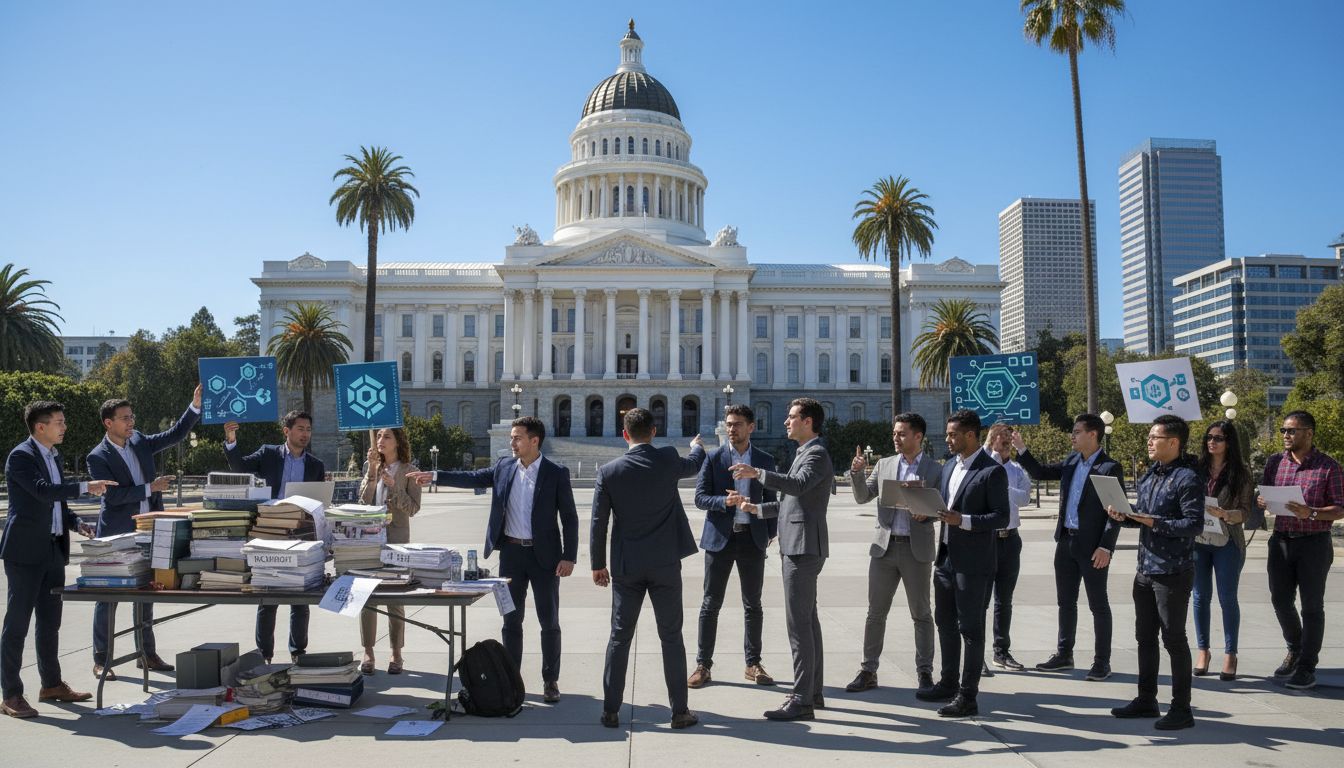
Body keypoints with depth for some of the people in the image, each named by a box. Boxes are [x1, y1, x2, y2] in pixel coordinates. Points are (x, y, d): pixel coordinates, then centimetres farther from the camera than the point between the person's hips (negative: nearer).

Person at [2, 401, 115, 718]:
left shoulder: (53, 455, 15)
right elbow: (44, 491, -26)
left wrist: (76, 523, 8)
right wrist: (85, 487, -27)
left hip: (53, 549, 9)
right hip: (26, 551, -8)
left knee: (50, 621, 16)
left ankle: (52, 684, 26)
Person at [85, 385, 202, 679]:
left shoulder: (139, 441, 7)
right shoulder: (98, 457, -9)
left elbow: (175, 435, 4)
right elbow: (113, 494, -18)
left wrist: (195, 405, -8)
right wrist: (150, 488, -21)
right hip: (117, 536, -6)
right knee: (108, 597, 4)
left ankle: (146, 654, 22)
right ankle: (100, 660, 14)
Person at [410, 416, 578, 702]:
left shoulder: (556, 474, -8)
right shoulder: (503, 468, 4)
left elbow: (569, 519, -7)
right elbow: (472, 478, 8)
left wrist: (569, 557, -12)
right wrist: (434, 476, -2)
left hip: (544, 555, -4)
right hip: (511, 552, 4)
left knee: (549, 621, 6)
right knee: (511, 620, 12)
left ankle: (550, 680, 19)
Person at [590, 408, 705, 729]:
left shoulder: (608, 471, -6)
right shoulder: (668, 460, -5)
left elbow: (598, 523, -3)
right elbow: (694, 465, 19)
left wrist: (598, 564, 8)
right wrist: (698, 446, 42)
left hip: (626, 566, 1)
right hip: (665, 564, 0)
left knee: (620, 637, 9)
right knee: (671, 636, 8)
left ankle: (610, 710, 14)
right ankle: (679, 711, 14)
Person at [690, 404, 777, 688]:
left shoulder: (765, 460, 7)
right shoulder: (713, 458, 2)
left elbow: (771, 500, 11)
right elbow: (700, 497, -2)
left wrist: (771, 532, 2)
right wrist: (725, 501, -19)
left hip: (752, 539, 2)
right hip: (720, 537, -1)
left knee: (753, 605, 9)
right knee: (711, 604, 3)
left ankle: (753, 664, 21)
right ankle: (703, 665, 12)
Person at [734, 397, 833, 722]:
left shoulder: (817, 454, -12)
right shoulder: (805, 454, 19)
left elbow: (798, 485, -33)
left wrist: (758, 473, -39)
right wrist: (756, 508, 20)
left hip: (804, 546, -11)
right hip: (798, 546, 11)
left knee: (799, 623, -9)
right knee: (808, 619, 15)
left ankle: (802, 701, -5)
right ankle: (813, 691, 25)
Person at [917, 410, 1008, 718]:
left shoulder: (993, 471, -12)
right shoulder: (949, 466, 12)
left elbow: (1001, 517, -15)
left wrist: (963, 520, -24)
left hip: (973, 562, -8)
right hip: (946, 557, 8)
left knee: (970, 628, 1)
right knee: (945, 623, 18)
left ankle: (968, 696, 11)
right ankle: (949, 683, 33)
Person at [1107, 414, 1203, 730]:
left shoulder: (1187, 478, -14)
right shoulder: (1149, 475, 12)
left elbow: (1195, 524, -20)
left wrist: (1155, 523, -27)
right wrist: (1124, 516, -1)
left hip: (1173, 571, -8)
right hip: (1145, 569, 8)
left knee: (1174, 638, 1)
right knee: (1145, 636, 16)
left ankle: (1181, 709, 13)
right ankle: (1146, 699, 28)